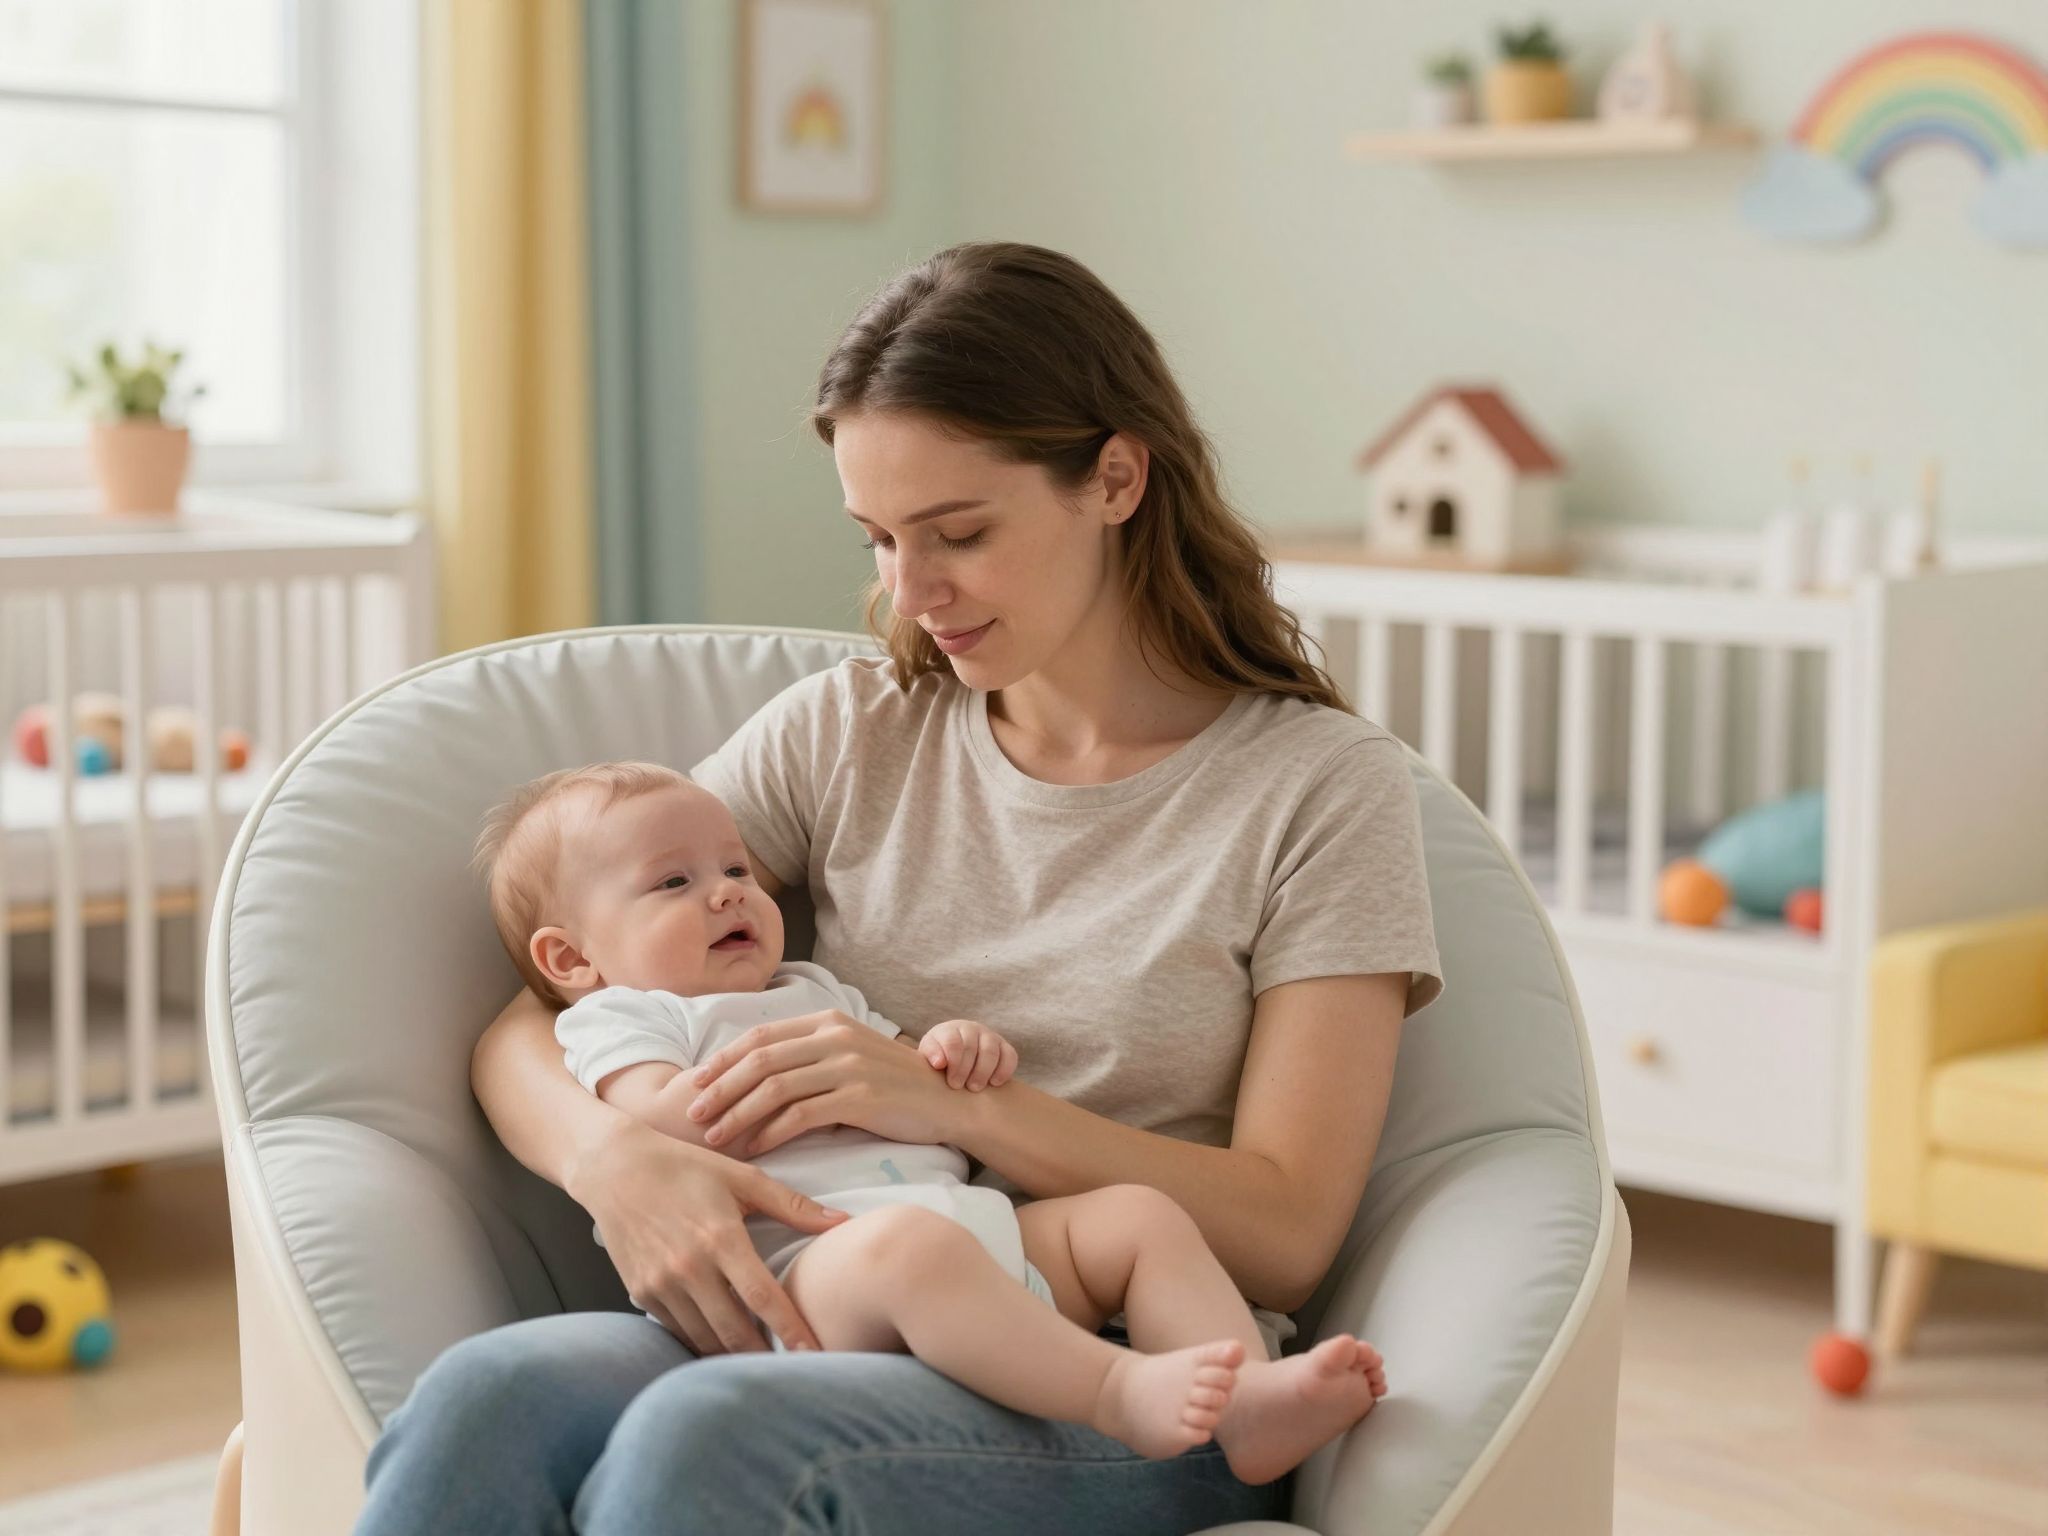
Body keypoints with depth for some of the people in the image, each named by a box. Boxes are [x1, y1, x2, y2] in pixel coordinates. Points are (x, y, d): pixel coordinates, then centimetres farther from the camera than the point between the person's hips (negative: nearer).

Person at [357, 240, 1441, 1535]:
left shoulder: (1320, 783, 4)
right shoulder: (846, 736, 14)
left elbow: (1287, 1233, -3)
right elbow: (526, 1019, 8)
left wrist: (964, 1108, -15)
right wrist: (613, 1154, -16)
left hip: (1122, 1409, -3)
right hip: (828, 1339, 4)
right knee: (490, 1400, -33)